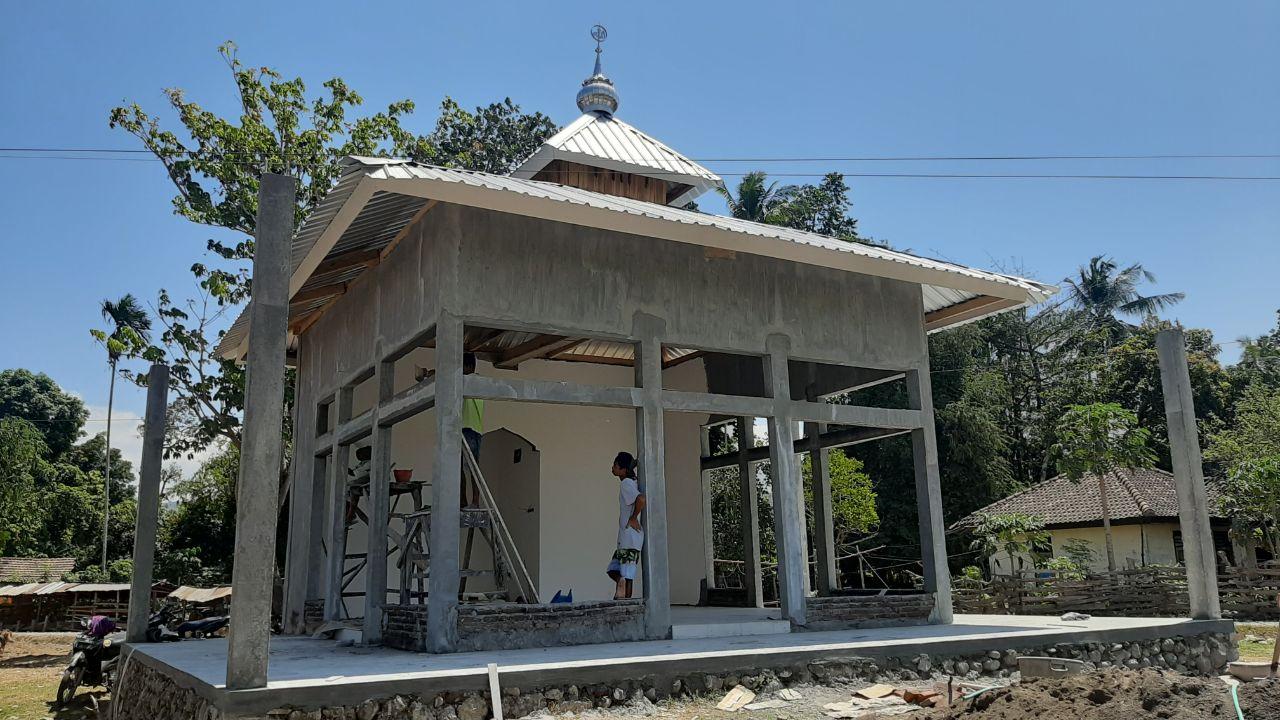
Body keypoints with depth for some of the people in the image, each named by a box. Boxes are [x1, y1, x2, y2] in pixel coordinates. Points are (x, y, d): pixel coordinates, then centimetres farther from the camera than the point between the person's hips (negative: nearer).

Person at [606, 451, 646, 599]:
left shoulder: (626, 483, -14)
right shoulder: (632, 482, 15)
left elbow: (641, 499, -31)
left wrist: (633, 518, -17)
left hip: (630, 537, -10)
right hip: (624, 537, 10)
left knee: (626, 574, -6)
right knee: (612, 570, 10)